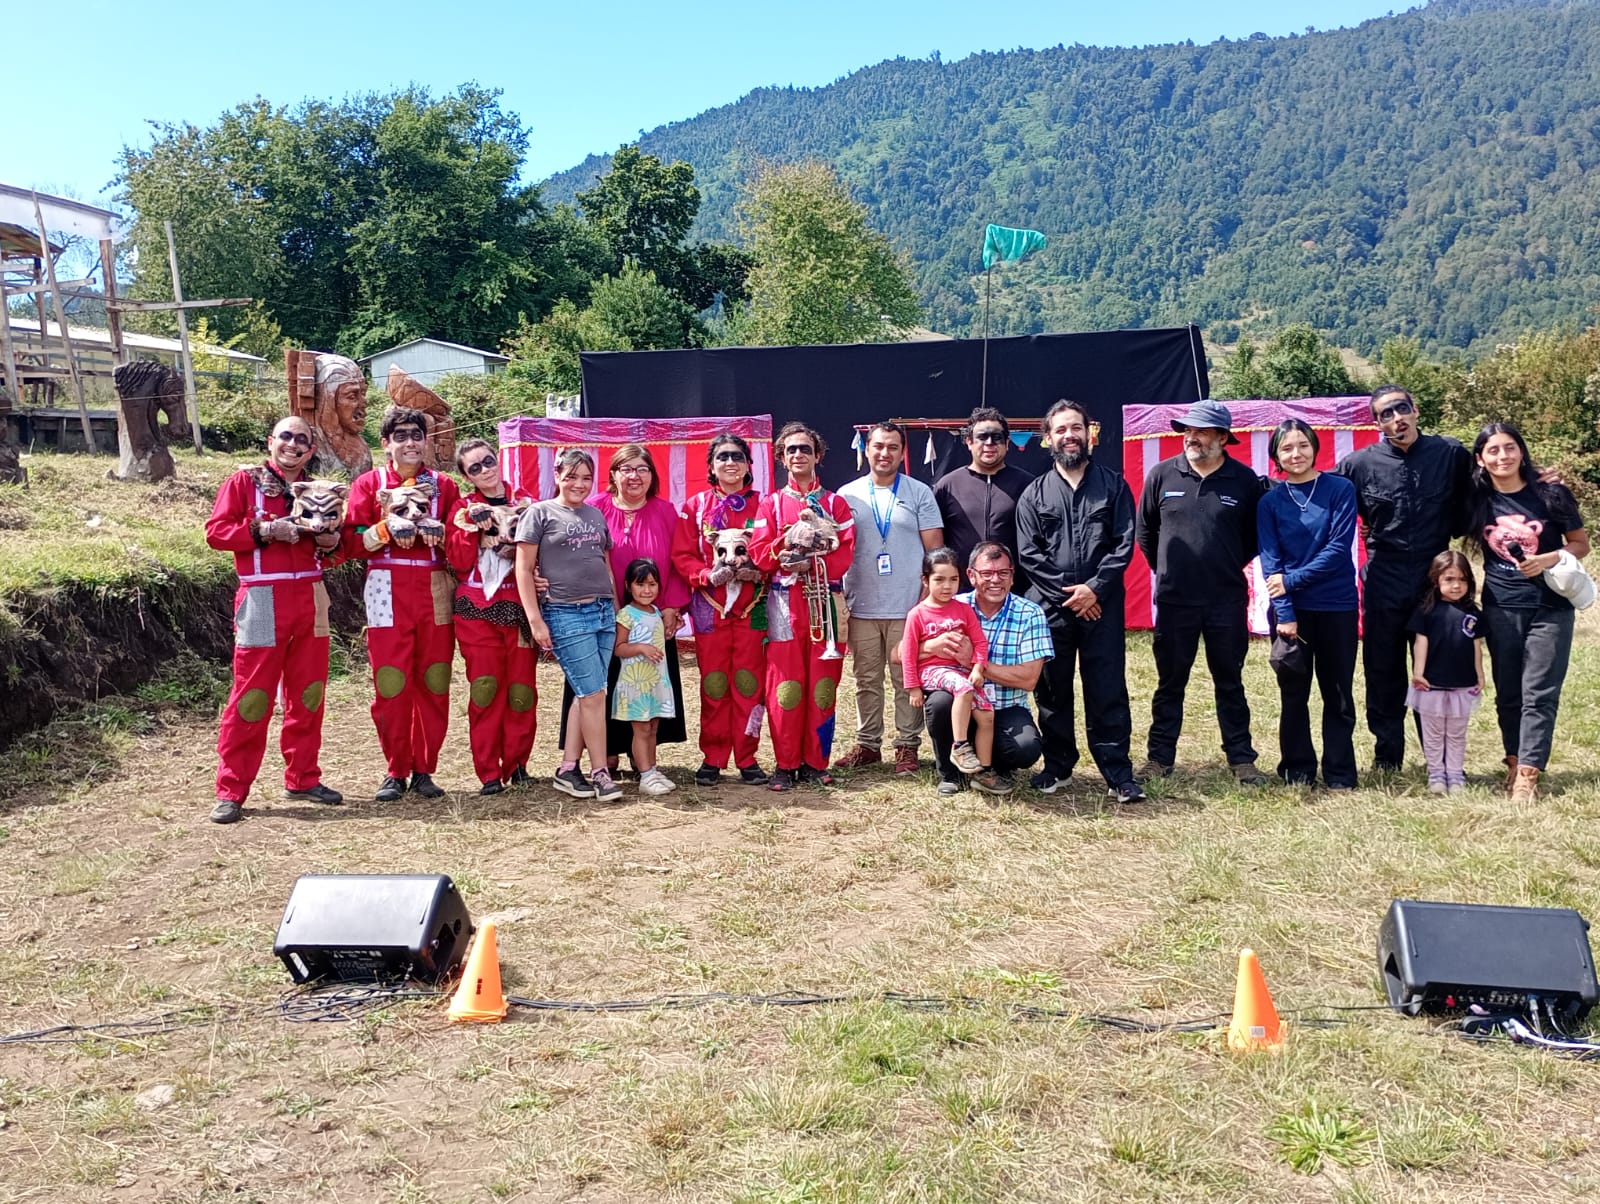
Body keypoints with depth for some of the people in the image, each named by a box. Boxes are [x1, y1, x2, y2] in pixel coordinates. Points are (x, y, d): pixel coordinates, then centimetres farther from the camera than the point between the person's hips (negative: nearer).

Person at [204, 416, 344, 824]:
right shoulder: (243, 481, 2)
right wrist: (263, 530, -18)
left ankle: (302, 778, 20)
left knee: (308, 693, 9)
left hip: (310, 599, 5)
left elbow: (330, 552, 21)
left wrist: (329, 543, -2)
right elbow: (215, 531, -6)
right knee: (252, 694, -5)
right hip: (263, 601, -5)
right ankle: (231, 791, 1)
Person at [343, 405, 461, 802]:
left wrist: (437, 533, -12)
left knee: (434, 683, 3)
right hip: (388, 591, -2)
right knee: (391, 684, -4)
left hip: (435, 591, 2)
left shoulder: (444, 485, 13)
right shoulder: (369, 483, 8)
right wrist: (388, 528, -15)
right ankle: (395, 772, 8)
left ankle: (424, 770, 13)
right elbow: (352, 542, 0)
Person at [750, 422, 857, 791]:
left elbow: (846, 552, -1)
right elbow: (760, 553, 0)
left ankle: (815, 762, 10)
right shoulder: (771, 504, 11)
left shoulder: (834, 502, 10)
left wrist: (812, 563, -17)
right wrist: (794, 536, -14)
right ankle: (786, 764, 5)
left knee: (822, 684, 1)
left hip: (823, 601, 0)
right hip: (784, 602, 0)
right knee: (785, 685, -3)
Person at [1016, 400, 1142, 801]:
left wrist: (1094, 588, -12)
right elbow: (1028, 554, 1)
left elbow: (1124, 544, -1)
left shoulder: (1113, 485, 7)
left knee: (1108, 691, -1)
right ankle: (1058, 765, 20)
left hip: (1101, 605, -1)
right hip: (1049, 606, 1)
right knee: (1052, 690, 8)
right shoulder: (1034, 494, 8)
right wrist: (1067, 593, -8)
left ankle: (1118, 773, 3)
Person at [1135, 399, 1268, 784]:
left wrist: (1230, 566, 8)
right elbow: (1143, 530, 11)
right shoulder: (1162, 474, -1)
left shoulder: (1244, 480, -3)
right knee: (1170, 684, 10)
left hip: (1227, 601, 0)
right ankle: (1160, 758, 18)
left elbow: (1256, 535, 9)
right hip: (1174, 601, 1)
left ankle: (1241, 759, 19)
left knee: (1230, 683, 10)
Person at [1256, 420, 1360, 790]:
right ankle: (1298, 771, 18)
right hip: (1290, 609, 1)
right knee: (1294, 693, 8)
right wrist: (1284, 614, -13)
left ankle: (1339, 774, 15)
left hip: (1336, 606, -1)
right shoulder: (1269, 502, 3)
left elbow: (1339, 548, -10)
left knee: (1338, 692, 6)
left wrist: (1293, 579, -15)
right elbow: (1270, 562, -4)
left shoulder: (1340, 489, -2)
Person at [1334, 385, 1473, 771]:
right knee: (1383, 671, 7)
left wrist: (1448, 531, 3)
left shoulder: (1452, 454, 0)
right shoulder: (1359, 463, -3)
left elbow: (1467, 507, 12)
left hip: (1435, 580, 0)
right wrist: (1373, 532, 3)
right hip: (1384, 584, 0)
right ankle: (1387, 759, 18)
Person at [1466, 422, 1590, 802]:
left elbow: (1581, 544, 2)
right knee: (1508, 693, 8)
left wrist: (1550, 559, -16)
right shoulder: (1477, 503, 2)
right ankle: (1515, 761, 20)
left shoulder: (1552, 495, -4)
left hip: (1550, 608, -2)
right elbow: (1471, 545, 16)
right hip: (1500, 610, 2)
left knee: (1538, 694, -6)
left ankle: (1526, 775, -7)